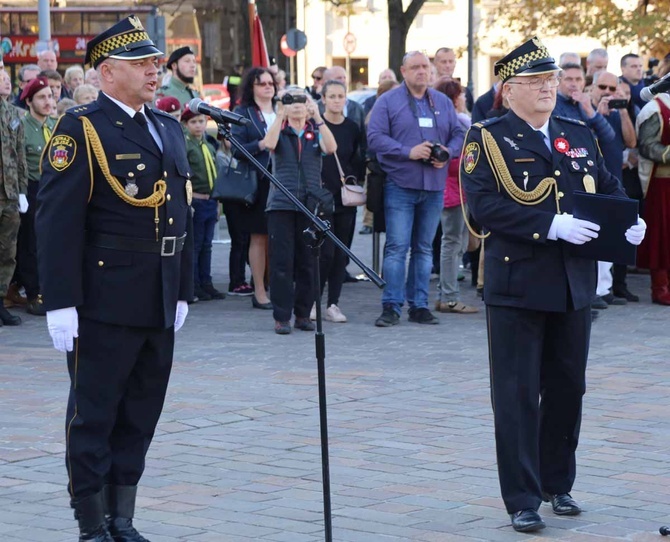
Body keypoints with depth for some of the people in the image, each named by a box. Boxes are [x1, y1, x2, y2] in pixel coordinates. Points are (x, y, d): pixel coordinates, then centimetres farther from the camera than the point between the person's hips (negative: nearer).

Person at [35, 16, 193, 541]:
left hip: (159, 304, 7)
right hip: (105, 304, -7)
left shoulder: (169, 129, 14)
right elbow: (57, 221, -14)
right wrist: (61, 303, -18)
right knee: (93, 416, 2)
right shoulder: (81, 129, -9)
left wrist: (184, 291, 16)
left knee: (140, 417, 12)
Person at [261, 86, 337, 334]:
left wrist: (317, 117, -14)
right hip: (281, 204, -2)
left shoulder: (315, 132, 12)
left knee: (307, 261, 3)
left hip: (310, 203, 2)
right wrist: (280, 115, -15)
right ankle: (281, 317, -1)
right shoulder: (280, 131, 8)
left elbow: (331, 148, -9)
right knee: (282, 261, -5)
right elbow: (268, 144, -14)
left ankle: (303, 314, 13)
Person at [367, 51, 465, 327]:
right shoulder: (388, 101, 0)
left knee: (424, 248, 9)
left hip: (434, 186, 4)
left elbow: (459, 134, 13)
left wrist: (448, 153, -8)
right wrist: (408, 152, -18)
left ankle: (419, 305, 14)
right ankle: (391, 306, -4)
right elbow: (375, 137, -8)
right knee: (397, 247, -7)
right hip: (400, 185, -4)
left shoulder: (443, 102, 13)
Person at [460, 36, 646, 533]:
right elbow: (484, 204, -17)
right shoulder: (487, 139, -5)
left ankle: (558, 484, 27)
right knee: (518, 394, -1)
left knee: (568, 388, 13)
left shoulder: (580, 135, 13)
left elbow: (608, 186, 18)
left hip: (574, 284, 5)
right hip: (518, 282, -5)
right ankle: (522, 500, 5)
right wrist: (551, 226, -24)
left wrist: (628, 221, -5)